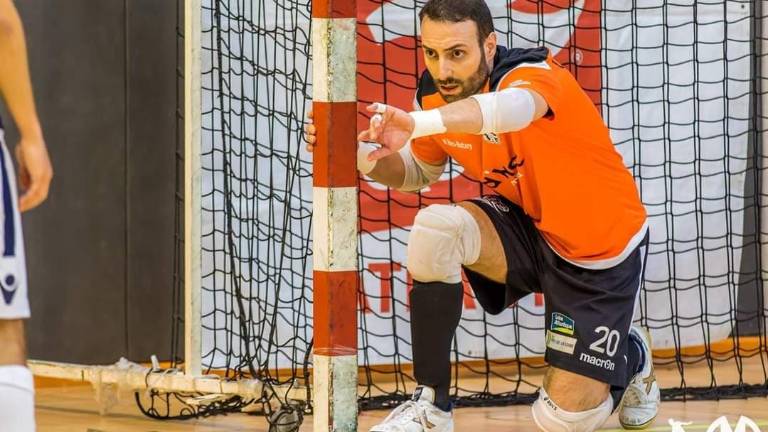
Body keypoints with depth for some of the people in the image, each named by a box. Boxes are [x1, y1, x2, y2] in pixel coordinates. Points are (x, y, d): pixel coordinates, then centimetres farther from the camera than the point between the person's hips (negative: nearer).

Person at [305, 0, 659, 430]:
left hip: (604, 253, -5)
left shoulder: (532, 74, -30)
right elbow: (420, 171, 11)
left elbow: (514, 107, -57)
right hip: (528, 229, 5)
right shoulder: (436, 96, -10)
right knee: (435, 229, -28)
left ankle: (632, 353, 28)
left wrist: (417, 123, -73)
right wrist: (365, 157, -12)